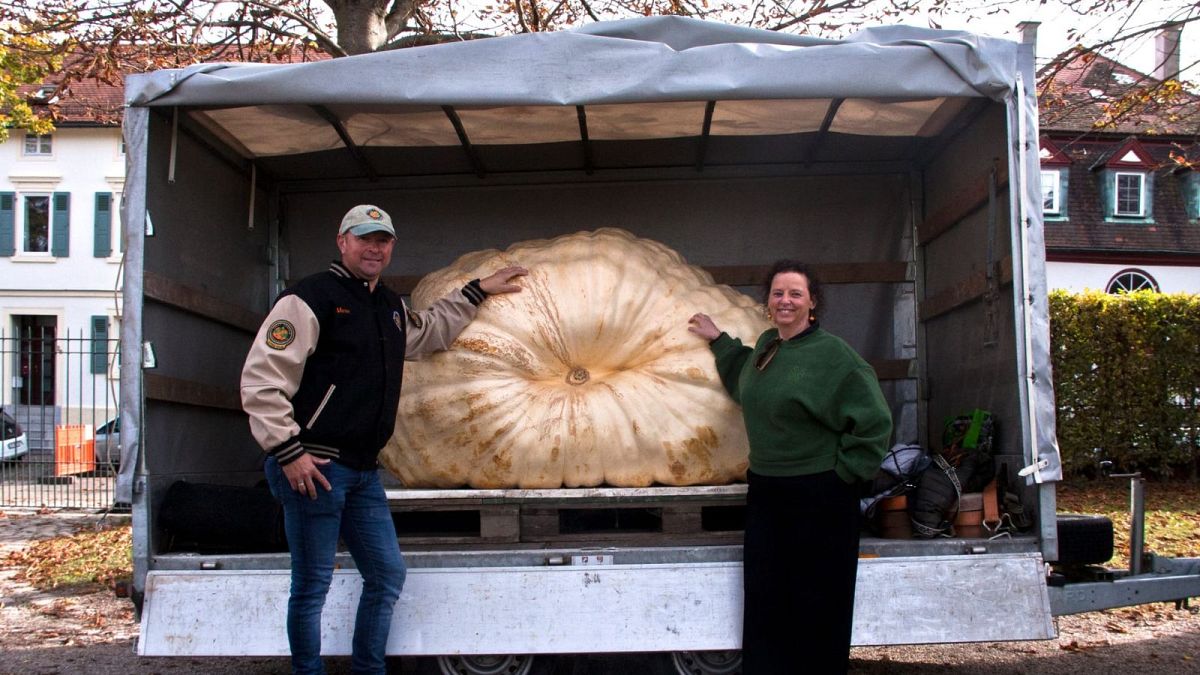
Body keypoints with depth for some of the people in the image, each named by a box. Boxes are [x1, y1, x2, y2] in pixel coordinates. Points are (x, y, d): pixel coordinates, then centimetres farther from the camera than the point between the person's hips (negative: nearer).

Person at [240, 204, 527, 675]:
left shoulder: (391, 308, 16)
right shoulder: (311, 298, -10)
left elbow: (430, 332, 39)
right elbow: (260, 378, -16)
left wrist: (477, 292, 36)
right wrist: (288, 452, -19)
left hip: (363, 472, 8)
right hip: (314, 467, -8)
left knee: (387, 575, 12)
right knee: (312, 585, -1)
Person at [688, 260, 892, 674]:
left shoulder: (831, 354, -13)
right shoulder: (766, 346, 9)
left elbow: (873, 421, -14)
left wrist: (844, 472, -11)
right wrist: (718, 340, 32)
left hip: (819, 497, -7)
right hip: (766, 492, 7)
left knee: (817, 608, 3)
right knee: (765, 606, 10)